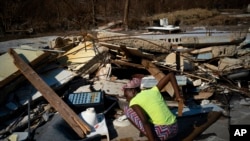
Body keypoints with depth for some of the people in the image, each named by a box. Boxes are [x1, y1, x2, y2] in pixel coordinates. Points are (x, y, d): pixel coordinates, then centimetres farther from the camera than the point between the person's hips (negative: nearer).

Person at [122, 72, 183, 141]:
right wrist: (178, 96, 13)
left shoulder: (134, 102, -3)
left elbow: (144, 121, -19)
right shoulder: (153, 91, 14)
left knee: (127, 109, 7)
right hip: (174, 129, 7)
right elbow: (171, 75, 18)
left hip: (162, 133, -7)